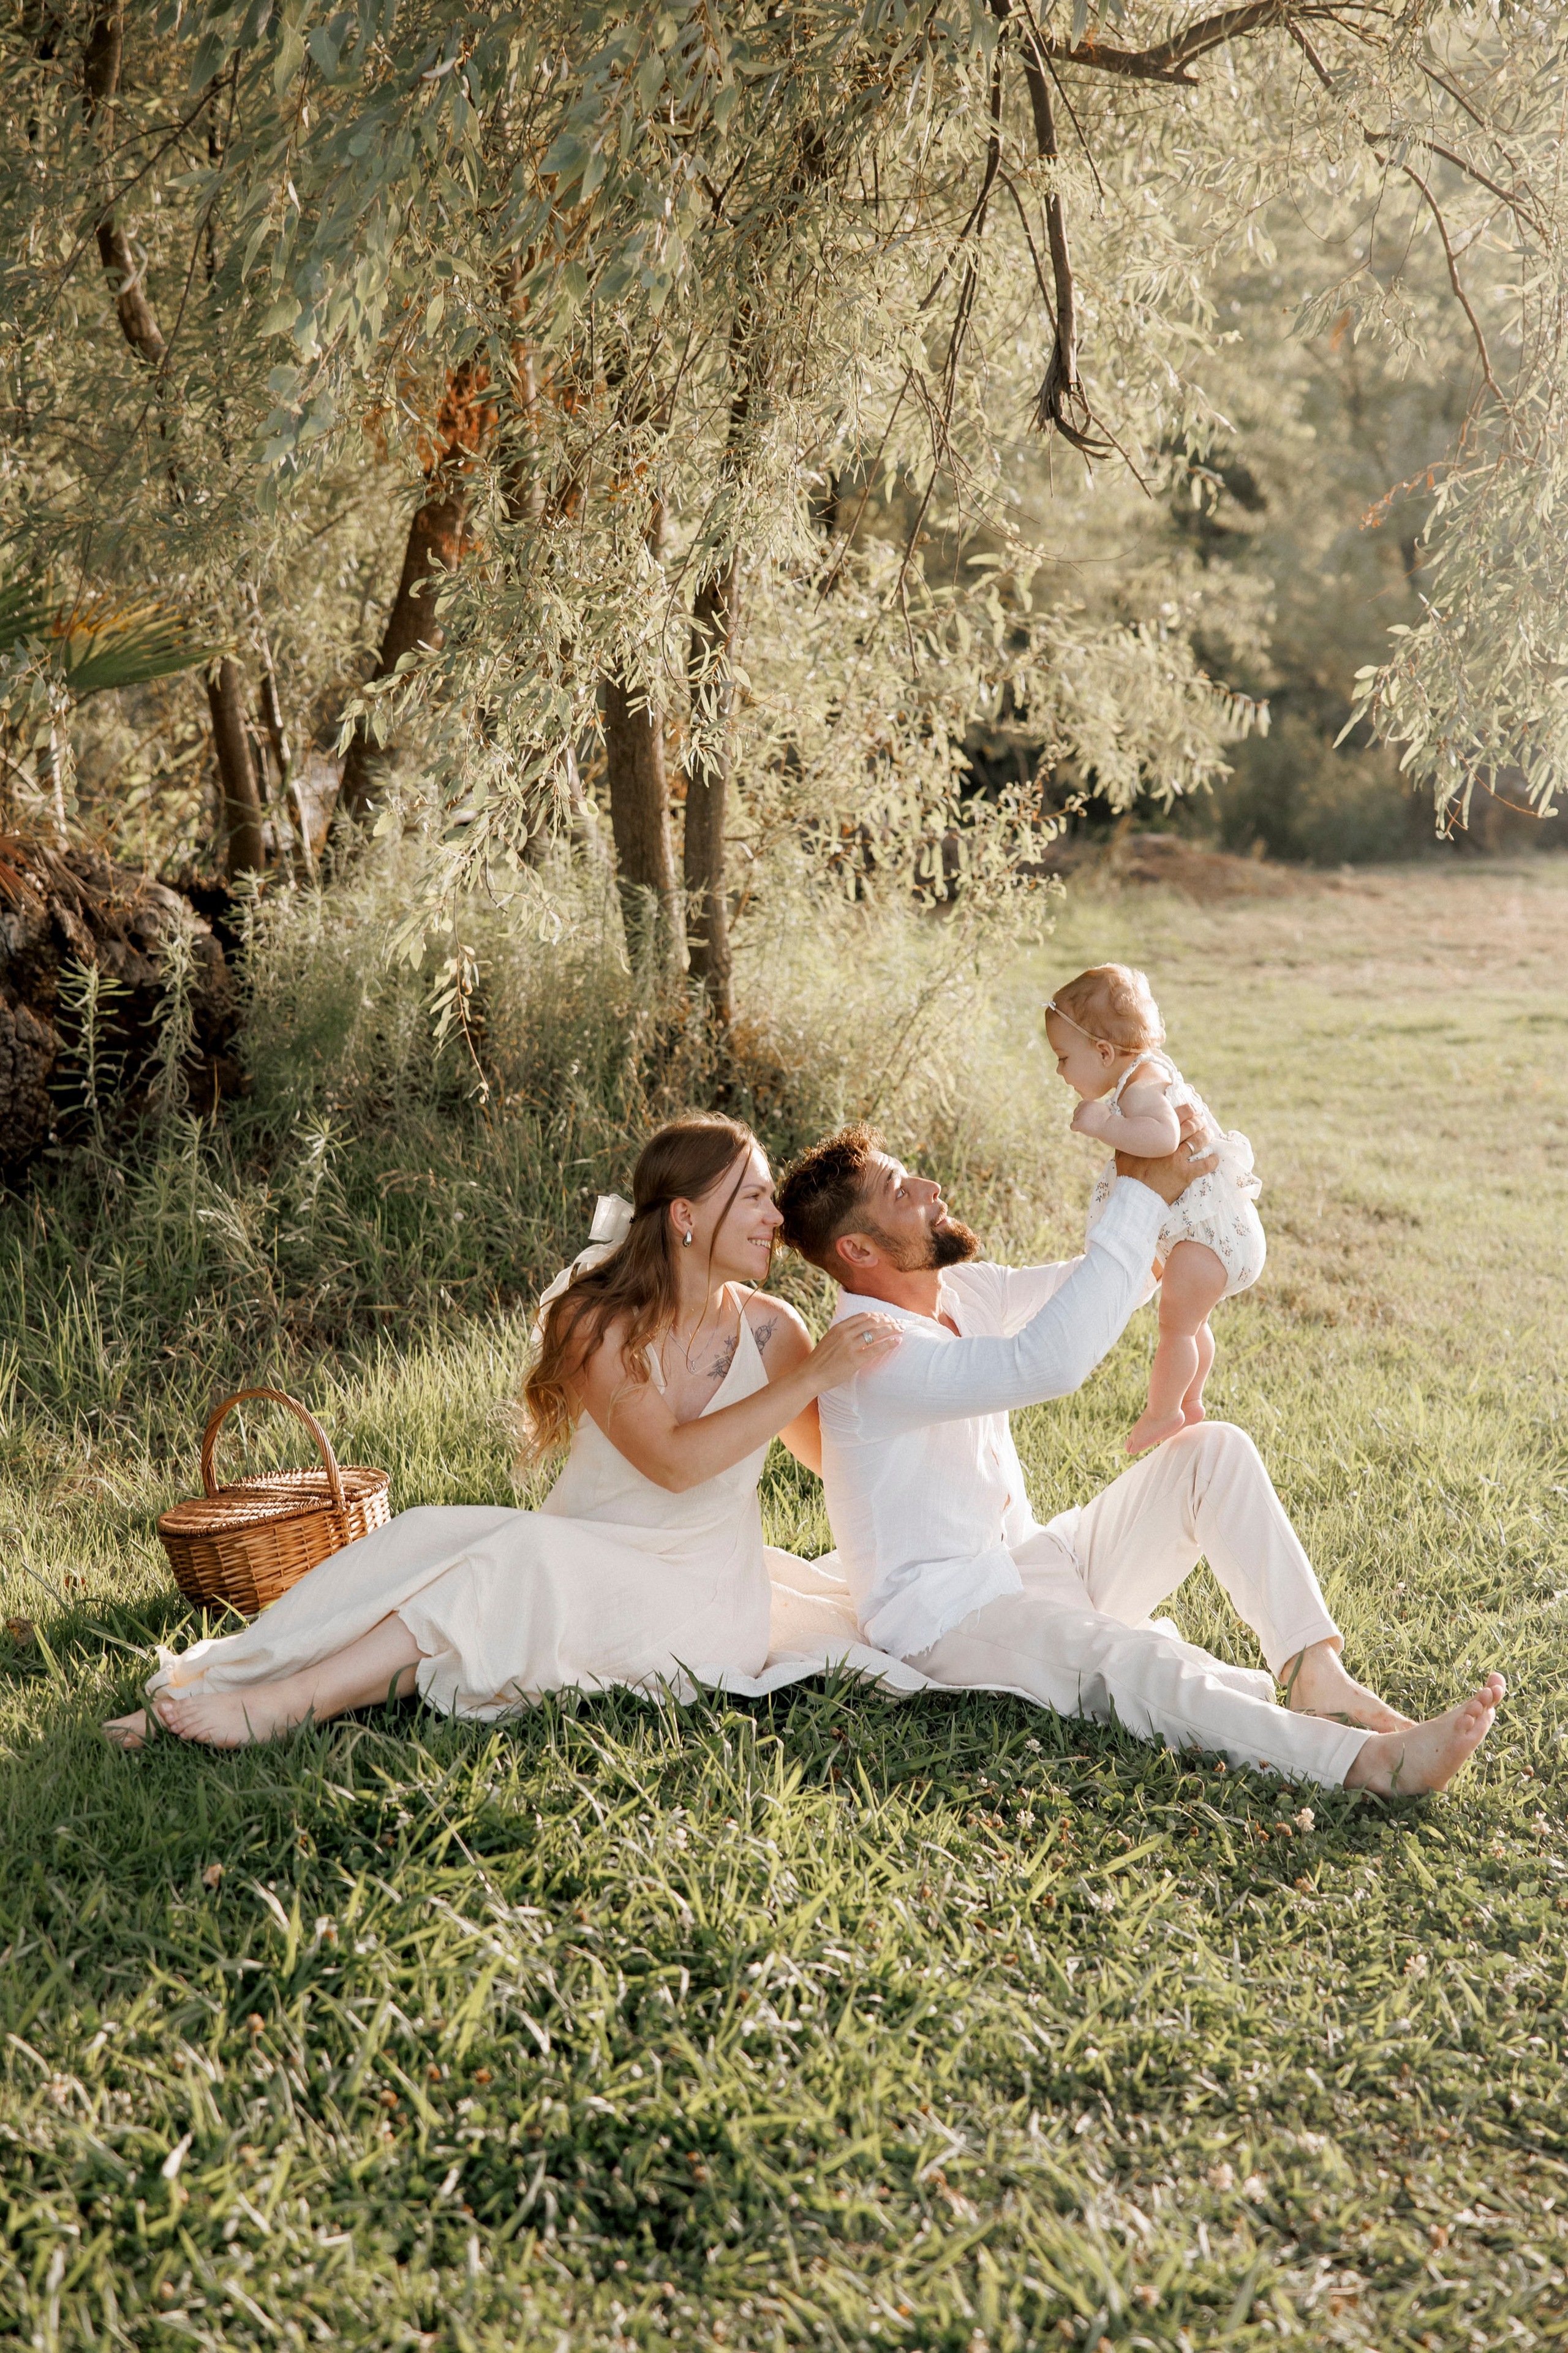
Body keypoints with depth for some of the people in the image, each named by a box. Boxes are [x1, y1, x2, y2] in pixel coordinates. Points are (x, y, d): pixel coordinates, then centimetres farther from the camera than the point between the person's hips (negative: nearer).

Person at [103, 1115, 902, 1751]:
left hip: (689, 1597, -1)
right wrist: (811, 1378, -25)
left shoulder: (769, 1330, -3)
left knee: (531, 1557, -31)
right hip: (573, 1552, 1)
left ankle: (279, 1705, -36)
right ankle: (208, 1685, -29)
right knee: (432, 1537, -27)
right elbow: (671, 1459, -21)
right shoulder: (595, 1321, -8)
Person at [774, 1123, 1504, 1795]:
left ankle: (1315, 1674, -18)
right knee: (1137, 1661, -37)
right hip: (951, 1617, -9)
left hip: (1030, 1563, 10)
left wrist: (1162, 1187, -4)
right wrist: (1139, 1198, -30)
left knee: (1211, 1449, -5)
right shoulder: (873, 1354, -24)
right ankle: (1366, 1761, -48)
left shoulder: (962, 1292, 6)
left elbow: (1082, 1288, 16)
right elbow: (1048, 1361, -37)